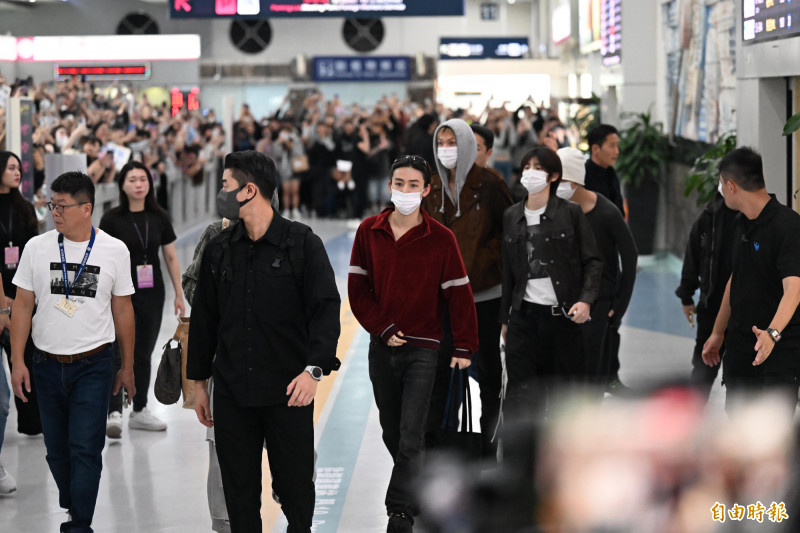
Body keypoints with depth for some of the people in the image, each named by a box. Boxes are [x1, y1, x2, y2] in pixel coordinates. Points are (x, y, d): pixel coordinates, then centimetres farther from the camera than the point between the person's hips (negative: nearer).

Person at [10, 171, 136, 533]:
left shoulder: (114, 251, -2)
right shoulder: (37, 248, 0)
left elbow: (122, 310, 5)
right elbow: (23, 306, 3)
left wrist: (127, 368, 7)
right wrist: (18, 362, -3)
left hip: (93, 365, -2)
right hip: (47, 364, 2)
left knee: (85, 449, -8)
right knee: (56, 449, 10)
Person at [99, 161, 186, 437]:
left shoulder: (159, 218, 5)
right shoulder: (112, 219, -5)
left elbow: (171, 257, 10)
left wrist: (179, 294, 8)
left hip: (153, 294, 4)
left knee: (144, 353, 13)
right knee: (120, 352, -14)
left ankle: (140, 411, 23)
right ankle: (114, 414, -19)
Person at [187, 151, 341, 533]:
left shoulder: (303, 244, -4)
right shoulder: (219, 250, 9)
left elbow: (326, 308, -9)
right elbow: (203, 317, 15)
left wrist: (314, 369, -22)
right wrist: (198, 382, 15)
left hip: (289, 391, -3)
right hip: (231, 392, 4)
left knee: (295, 485, 3)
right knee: (239, 490, 7)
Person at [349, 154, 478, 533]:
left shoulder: (441, 238, -6)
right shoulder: (369, 232, 2)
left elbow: (459, 294, -4)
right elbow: (357, 289, 3)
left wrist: (463, 348, -7)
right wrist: (383, 329, -7)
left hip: (422, 350, -3)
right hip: (381, 347, 4)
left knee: (410, 437, -8)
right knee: (391, 431, 13)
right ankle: (415, 487, 31)